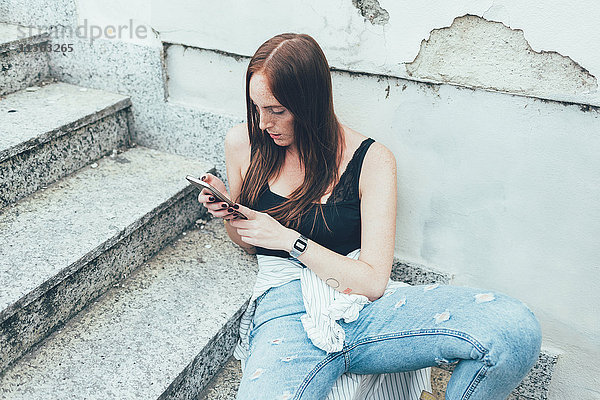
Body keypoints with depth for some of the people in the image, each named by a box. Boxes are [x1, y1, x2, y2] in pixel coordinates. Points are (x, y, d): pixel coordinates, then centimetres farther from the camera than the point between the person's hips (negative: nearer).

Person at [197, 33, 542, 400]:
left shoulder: (371, 160, -4)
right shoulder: (242, 143, 5)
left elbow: (373, 282, -8)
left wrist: (289, 239, -14)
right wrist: (229, 216, -3)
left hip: (365, 308, 1)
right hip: (287, 314, 0)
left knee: (515, 328, -22)